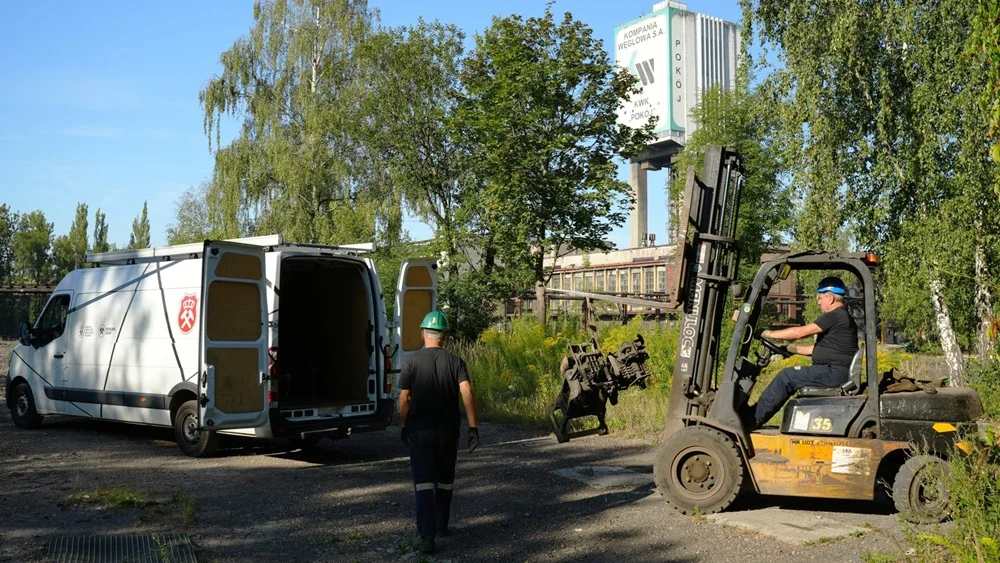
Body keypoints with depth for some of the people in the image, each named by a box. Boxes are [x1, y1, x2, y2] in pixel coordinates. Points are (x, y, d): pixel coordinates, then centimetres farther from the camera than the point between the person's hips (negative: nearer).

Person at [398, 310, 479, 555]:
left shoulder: (411, 362, -4)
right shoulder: (454, 361, -2)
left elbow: (404, 399, -5)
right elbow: (467, 393, -14)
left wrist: (404, 427, 8)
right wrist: (473, 427, -12)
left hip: (419, 431, -2)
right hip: (447, 431, 2)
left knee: (424, 483, -2)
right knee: (445, 480, 19)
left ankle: (427, 536, -12)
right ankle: (441, 525, 33)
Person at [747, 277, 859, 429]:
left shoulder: (835, 316, -14)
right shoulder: (842, 317, 20)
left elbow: (800, 332, -18)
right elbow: (818, 348, 23)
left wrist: (768, 334, -11)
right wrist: (792, 349, 20)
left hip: (834, 372, -10)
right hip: (835, 372, 10)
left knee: (787, 377, -13)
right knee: (791, 376, 11)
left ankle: (753, 419, -10)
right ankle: (757, 414, 7)